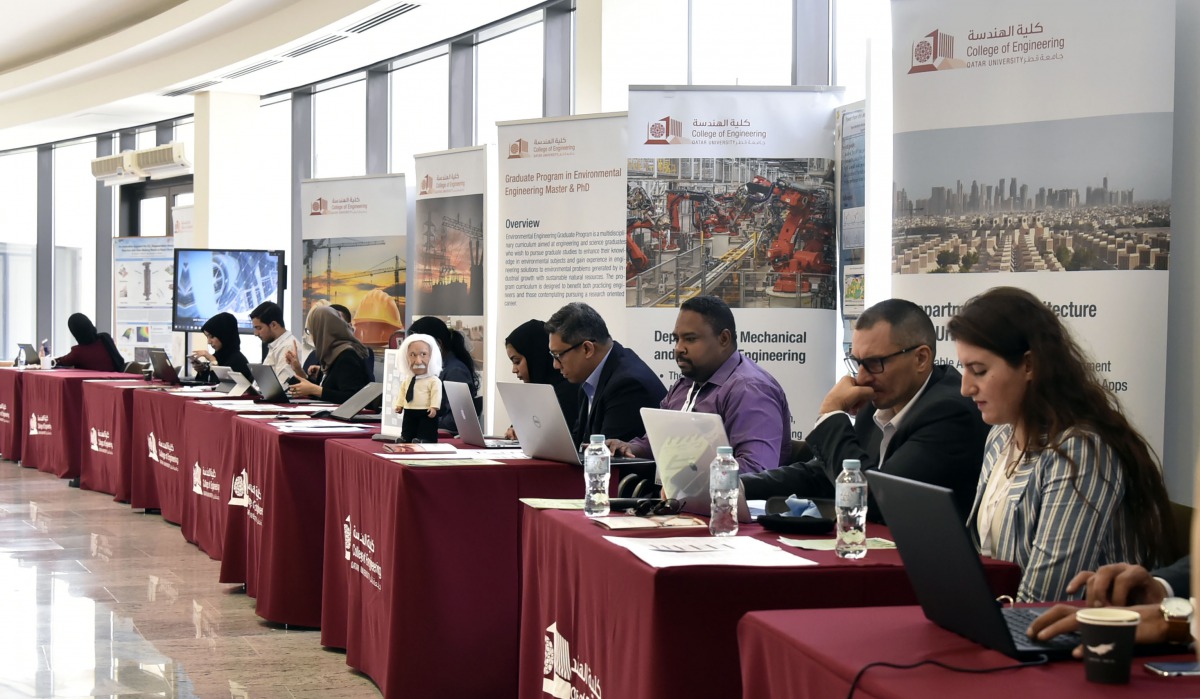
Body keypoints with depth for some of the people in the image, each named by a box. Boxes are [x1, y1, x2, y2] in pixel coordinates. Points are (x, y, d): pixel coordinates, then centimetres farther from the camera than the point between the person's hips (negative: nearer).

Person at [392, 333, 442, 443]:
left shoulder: (434, 381, -10)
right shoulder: (407, 380, 11)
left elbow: (436, 395, -14)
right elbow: (402, 393, 18)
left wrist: (434, 407, -23)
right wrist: (399, 404, 12)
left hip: (426, 413, -6)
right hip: (409, 413, 6)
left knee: (424, 438, -11)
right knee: (406, 437, 13)